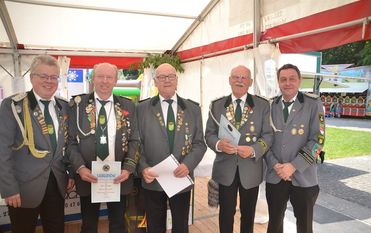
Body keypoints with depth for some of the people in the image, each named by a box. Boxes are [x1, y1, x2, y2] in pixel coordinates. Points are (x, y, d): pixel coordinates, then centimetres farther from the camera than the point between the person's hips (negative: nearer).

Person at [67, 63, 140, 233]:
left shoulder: (128, 106, 2)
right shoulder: (77, 104, 0)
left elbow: (134, 141, 1)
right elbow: (71, 140, -1)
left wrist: (128, 168, -13)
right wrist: (80, 167, -15)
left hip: (119, 177, 1)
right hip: (88, 177, 0)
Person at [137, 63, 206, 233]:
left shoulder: (193, 109, 3)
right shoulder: (142, 108, 0)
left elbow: (199, 143, 1)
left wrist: (188, 164, -15)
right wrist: (143, 168, -14)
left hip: (182, 178, 1)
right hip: (153, 180, -1)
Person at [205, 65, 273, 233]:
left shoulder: (262, 105, 0)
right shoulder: (217, 105, 3)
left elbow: (268, 135, -4)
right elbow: (209, 134, 2)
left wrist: (253, 150, -22)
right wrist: (218, 144, -20)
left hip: (251, 169, 0)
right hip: (225, 169, 0)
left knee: (248, 213, 18)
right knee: (226, 213, 13)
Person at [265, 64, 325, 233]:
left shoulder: (313, 104, -4)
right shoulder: (270, 106, 4)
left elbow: (317, 140, -9)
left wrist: (294, 166, -16)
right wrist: (275, 165, -10)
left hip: (303, 177, -2)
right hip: (274, 176, 2)